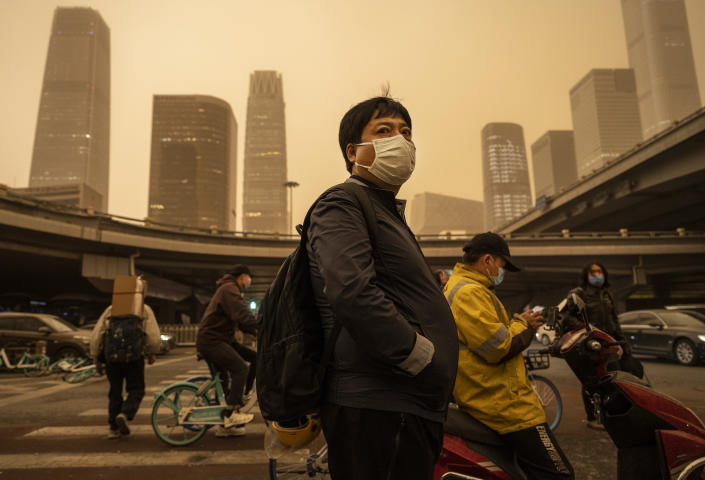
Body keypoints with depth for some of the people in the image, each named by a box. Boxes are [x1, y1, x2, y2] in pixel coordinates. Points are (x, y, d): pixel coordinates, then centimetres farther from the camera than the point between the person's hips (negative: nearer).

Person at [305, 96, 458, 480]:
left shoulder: (388, 213, 23)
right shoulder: (341, 206, -9)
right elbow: (352, 292, -26)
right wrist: (425, 359, -18)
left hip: (411, 406, 10)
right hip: (376, 408, -10)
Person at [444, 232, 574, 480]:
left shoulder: (455, 286, 18)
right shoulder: (471, 292, -18)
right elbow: (499, 347, -23)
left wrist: (517, 323, 12)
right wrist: (523, 324, -6)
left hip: (486, 400, 11)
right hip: (504, 403, -11)